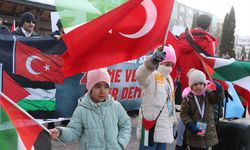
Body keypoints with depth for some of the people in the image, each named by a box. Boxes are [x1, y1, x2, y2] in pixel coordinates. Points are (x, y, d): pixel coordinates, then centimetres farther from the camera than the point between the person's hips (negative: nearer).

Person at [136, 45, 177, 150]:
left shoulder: (169, 79, 17)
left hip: (165, 128, 9)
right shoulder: (151, 76, -11)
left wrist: (173, 120, 26)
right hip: (150, 126, -9)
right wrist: (152, 61, -57)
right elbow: (140, 75, -37)